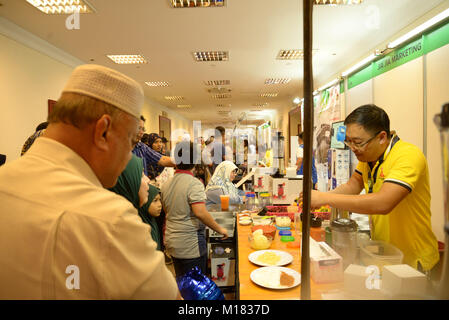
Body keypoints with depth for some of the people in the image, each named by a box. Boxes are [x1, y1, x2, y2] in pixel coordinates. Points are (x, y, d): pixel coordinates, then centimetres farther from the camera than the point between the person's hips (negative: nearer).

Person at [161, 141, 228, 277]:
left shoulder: (166, 184, 5)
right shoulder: (194, 183, -18)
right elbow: (200, 212, -28)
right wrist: (220, 229, -17)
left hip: (171, 242, 7)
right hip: (190, 245, -7)